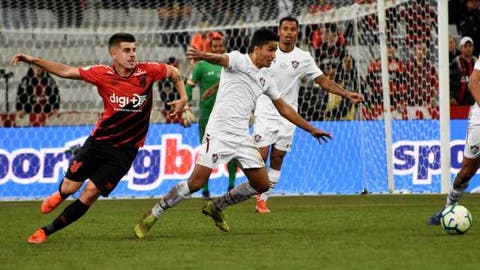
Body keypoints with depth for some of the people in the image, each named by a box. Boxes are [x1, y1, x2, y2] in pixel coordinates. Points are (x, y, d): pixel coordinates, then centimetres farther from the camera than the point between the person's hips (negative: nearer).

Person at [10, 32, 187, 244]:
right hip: (99, 140, 1)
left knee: (91, 192, -11)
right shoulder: (103, 74, -8)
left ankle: (48, 231, 1)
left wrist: (183, 98, -1)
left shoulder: (146, 71, -9)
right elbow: (66, 71, -4)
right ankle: (59, 196, 40)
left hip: (124, 149, -1)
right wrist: (33, 60, -12)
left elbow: (173, 72, 10)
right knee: (70, 187, -1)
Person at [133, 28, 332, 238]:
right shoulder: (238, 60, -4)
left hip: (242, 137, 7)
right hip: (219, 132, -7)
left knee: (262, 184, 4)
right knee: (196, 182, -14)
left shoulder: (266, 78, 16)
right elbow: (221, 59, -28)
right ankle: (154, 214, 0)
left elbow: (283, 108, 26)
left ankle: (216, 207, 23)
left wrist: (311, 129, 28)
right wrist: (204, 55, -52)